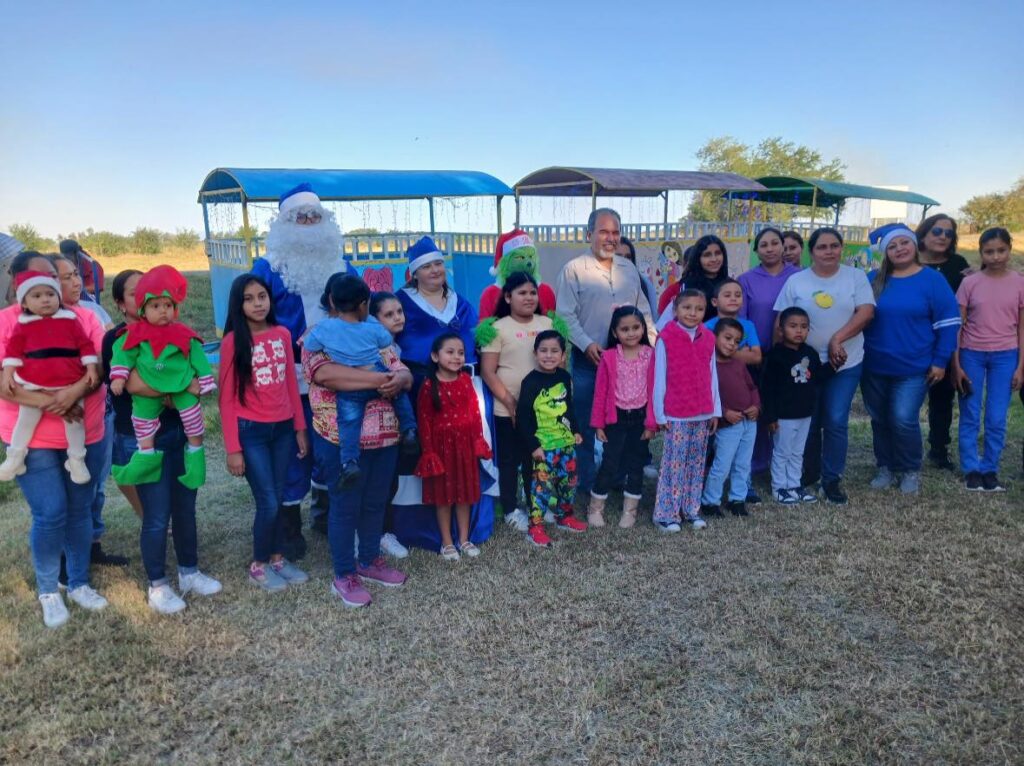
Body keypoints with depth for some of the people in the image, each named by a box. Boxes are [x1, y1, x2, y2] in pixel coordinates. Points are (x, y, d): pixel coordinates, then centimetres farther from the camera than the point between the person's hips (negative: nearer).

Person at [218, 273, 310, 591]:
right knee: (268, 503, -1)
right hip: (251, 431, -4)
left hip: (283, 428, 4)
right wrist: (233, 449, -10)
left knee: (278, 498, 13)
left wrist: (300, 428, 9)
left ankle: (277, 557, 30)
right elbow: (227, 399, -8)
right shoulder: (233, 342, -10)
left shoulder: (282, 334, 3)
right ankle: (258, 565, 20)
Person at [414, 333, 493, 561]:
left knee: (465, 493, 12)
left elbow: (474, 412, 6)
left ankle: (464, 539, 25)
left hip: (465, 444, 4)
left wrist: (479, 440, 3)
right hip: (442, 445, -4)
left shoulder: (465, 380, 2)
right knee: (443, 494, 8)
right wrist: (428, 451, -11)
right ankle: (447, 542, 20)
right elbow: (424, 421, -10)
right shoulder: (429, 386, -10)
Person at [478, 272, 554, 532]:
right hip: (508, 409, -4)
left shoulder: (548, 324, 5)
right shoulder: (498, 328, -7)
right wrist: (510, 402, -14)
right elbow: (488, 372, -10)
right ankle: (511, 510, 21)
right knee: (509, 460, 8)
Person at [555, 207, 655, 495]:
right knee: (586, 424, 4)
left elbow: (643, 311, 15)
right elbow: (566, 315, -10)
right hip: (589, 360, -5)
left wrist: (651, 341, 5)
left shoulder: (629, 269, 11)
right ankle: (586, 482, 18)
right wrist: (587, 344, -20)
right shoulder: (574, 269, -6)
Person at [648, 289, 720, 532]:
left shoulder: (708, 339, 7)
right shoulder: (665, 339, -7)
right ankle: (666, 514, 8)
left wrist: (715, 410, 9)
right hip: (675, 415, -5)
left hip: (703, 414, 5)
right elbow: (658, 379, -6)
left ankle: (692, 509, 23)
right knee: (673, 464, -1)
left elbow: (712, 377, 11)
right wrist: (659, 414, -7)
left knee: (697, 463, 11)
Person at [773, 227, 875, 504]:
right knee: (808, 422, 10)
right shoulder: (795, 281, 1)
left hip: (845, 363, -1)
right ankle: (808, 472, 28)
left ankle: (832, 478, 14)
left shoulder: (856, 276, 1)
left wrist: (837, 339, -19)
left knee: (836, 421, 0)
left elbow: (866, 312, -9)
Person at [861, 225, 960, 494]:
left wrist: (940, 361, -7)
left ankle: (911, 470, 11)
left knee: (903, 420, -10)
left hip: (913, 368, -3)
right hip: (874, 367, 3)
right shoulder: (873, 280, 4)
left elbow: (948, 323, -3)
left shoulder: (932, 279, -3)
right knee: (880, 420, 10)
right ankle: (886, 467, 27)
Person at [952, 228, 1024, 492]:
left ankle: (990, 469, 18)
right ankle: (971, 470, 16)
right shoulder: (970, 283, -3)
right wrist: (956, 364, -4)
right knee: (970, 417, 6)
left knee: (997, 419, 4)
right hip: (972, 355, 0)